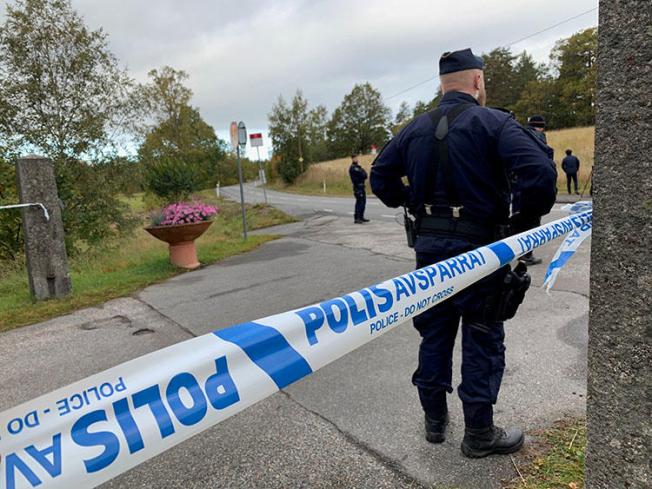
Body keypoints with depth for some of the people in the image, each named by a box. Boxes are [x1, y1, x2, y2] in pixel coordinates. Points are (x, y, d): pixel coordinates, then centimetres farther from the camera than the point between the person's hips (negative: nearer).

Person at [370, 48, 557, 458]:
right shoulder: (493, 122, -9)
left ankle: (435, 419, 30)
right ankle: (479, 434, 20)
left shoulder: (416, 128, 8)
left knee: (434, 332, 16)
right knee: (482, 339, 8)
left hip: (430, 245, 5)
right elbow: (540, 171, -22)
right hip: (477, 248, -5)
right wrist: (528, 217, -8)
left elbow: (381, 175, 11)